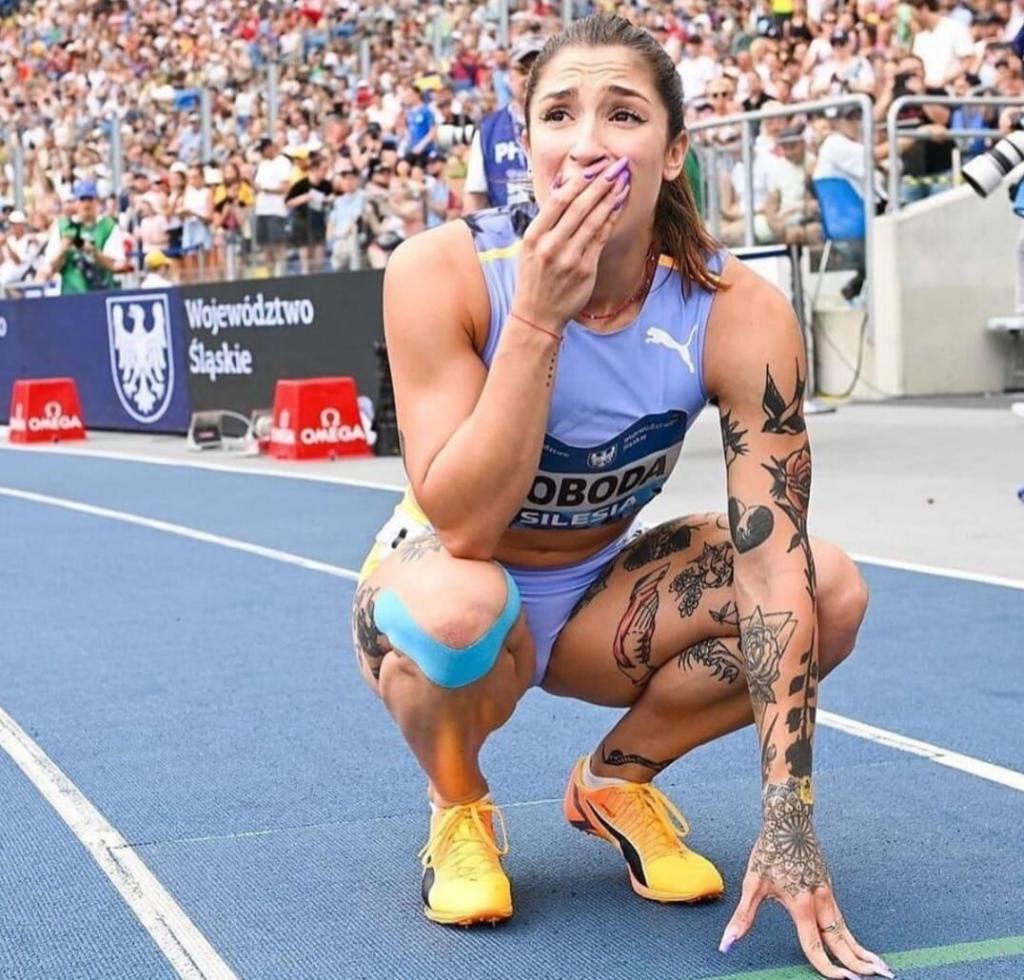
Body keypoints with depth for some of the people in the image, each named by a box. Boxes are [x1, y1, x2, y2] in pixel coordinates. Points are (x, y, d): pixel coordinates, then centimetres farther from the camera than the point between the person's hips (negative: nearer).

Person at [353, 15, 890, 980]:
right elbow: (462, 524, -30)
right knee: (457, 600, -38)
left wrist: (788, 825, -31)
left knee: (830, 589, -21)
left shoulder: (738, 312, -21)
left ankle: (619, 777, 5)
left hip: (597, 594, 3)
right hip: (453, 596, -2)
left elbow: (773, 567, -25)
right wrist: (538, 318, -38)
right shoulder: (443, 271, -25)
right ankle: (457, 810, -3)